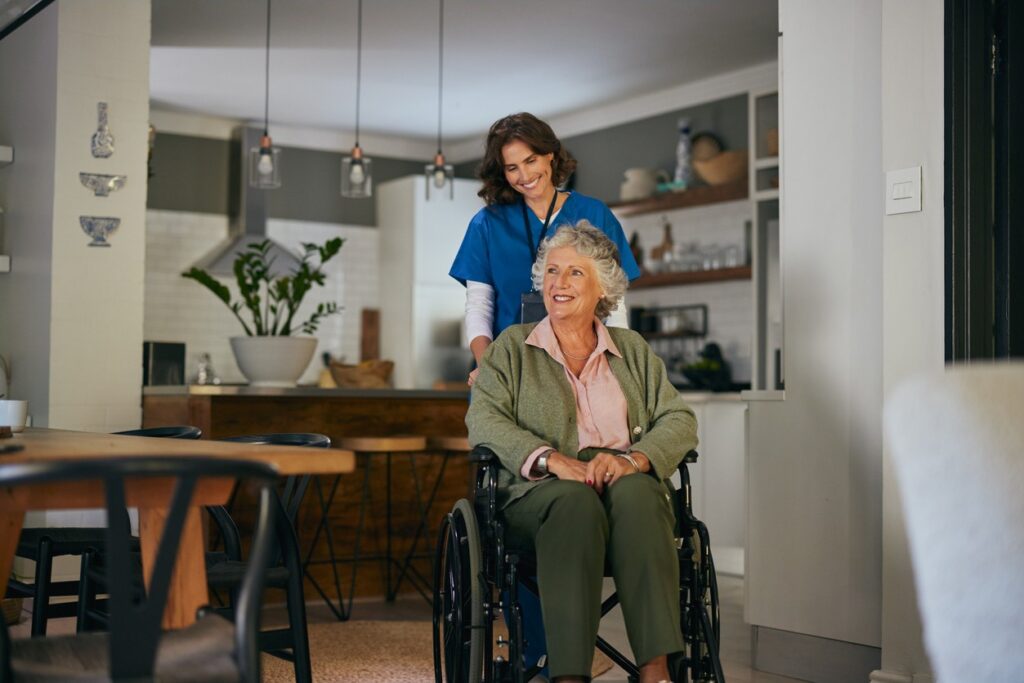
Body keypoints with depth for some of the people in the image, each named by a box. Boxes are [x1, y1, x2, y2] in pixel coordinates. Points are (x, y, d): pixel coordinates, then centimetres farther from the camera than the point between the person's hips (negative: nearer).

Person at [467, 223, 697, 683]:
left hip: (627, 484, 2)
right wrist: (552, 459, -18)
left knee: (635, 491, -34)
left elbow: (680, 421, 9)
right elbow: (483, 421, 0)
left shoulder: (633, 350, 22)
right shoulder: (511, 347, 17)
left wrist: (633, 459, -13)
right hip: (540, 492, -1)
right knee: (576, 499, -37)